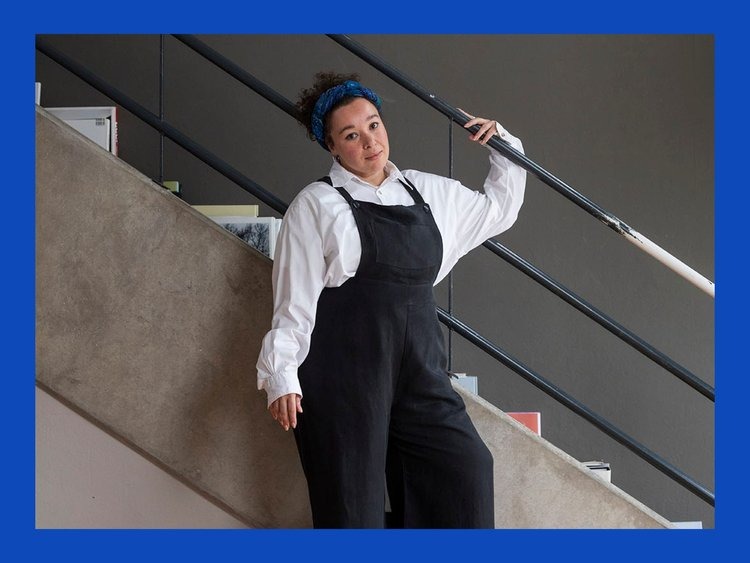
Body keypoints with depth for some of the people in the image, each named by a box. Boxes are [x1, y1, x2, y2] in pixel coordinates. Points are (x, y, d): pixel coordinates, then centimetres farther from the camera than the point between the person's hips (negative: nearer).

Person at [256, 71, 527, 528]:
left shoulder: (428, 193, 16)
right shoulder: (317, 204, 1)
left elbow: (498, 209, 33)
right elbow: (295, 301, -3)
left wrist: (504, 145, 22)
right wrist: (281, 377, -10)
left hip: (419, 367, 5)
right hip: (345, 369, -5)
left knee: (466, 468, -9)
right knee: (354, 504, -6)